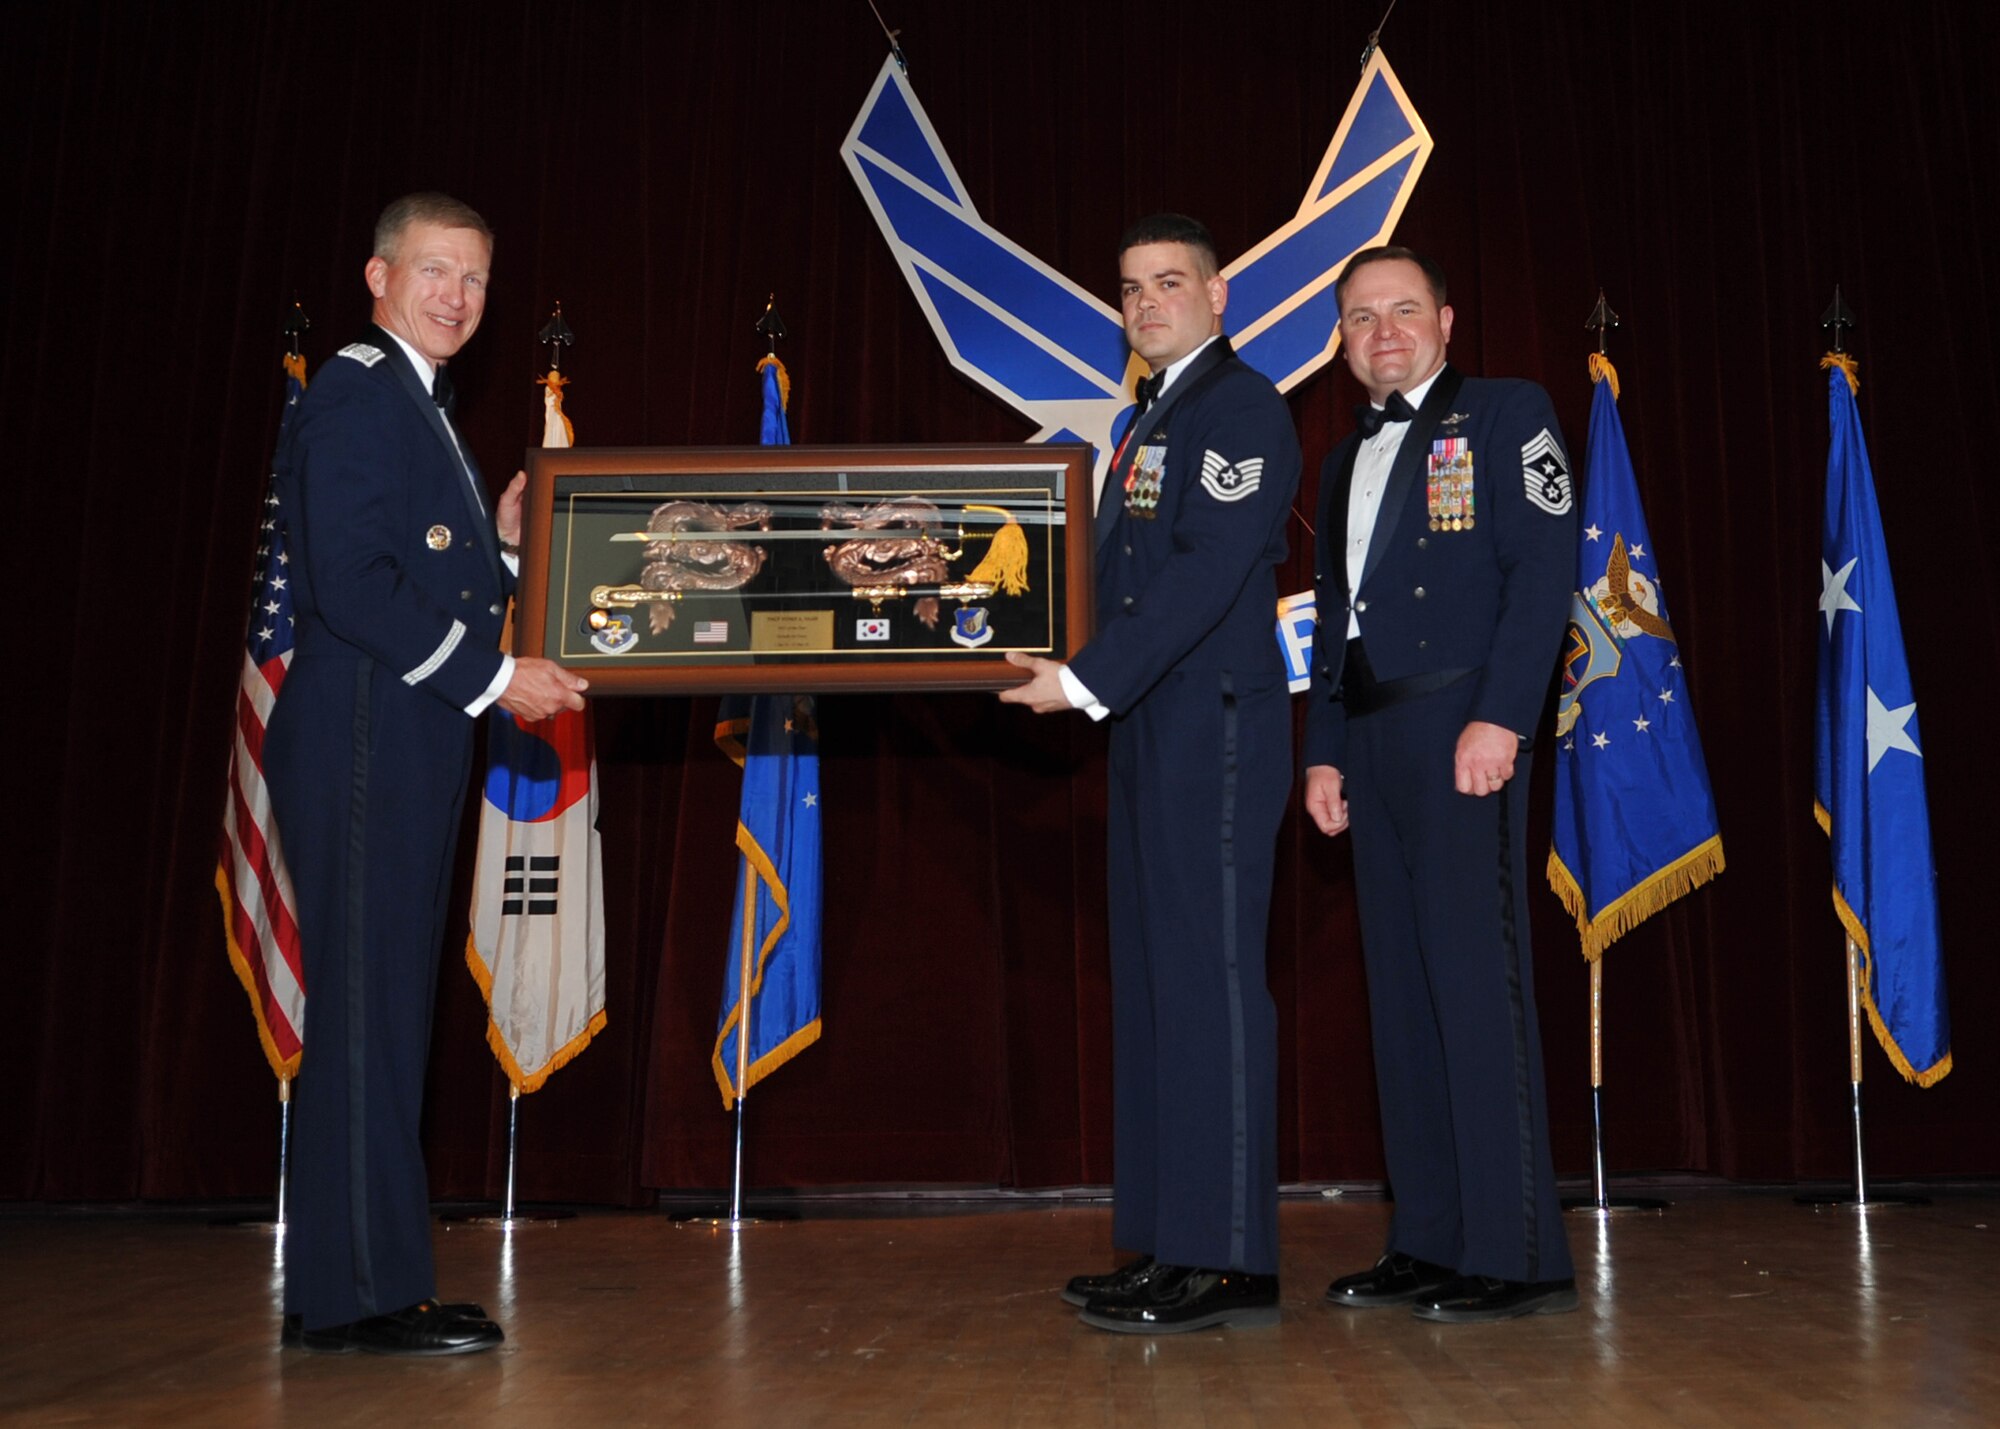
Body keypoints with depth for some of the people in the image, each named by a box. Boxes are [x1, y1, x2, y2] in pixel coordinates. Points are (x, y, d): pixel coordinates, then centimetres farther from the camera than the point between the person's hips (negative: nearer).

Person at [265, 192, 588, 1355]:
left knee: (380, 1012, 11)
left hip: (404, 750, 10)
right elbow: (350, 583, -18)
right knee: (368, 1010, -7)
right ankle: (361, 1292, 1)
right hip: (364, 746, -10)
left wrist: (505, 542, 10)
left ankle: (349, 1283, 18)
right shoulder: (358, 395, -7)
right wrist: (494, 678, -15)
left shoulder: (419, 408, 23)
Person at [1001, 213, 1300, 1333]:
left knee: (1210, 977, -8)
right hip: (1153, 729, 10)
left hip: (1217, 726, -10)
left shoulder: (1242, 406, -6)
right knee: (1155, 980, 9)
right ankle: (1172, 1248, 17)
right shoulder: (1149, 420, 23)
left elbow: (1205, 572, -17)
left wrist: (1087, 682, -18)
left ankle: (1231, 1262, -1)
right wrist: (1066, 667, 9)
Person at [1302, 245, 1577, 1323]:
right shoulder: (1346, 461, 23)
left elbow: (1544, 568, -7)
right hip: (1370, 740, 7)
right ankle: (1430, 1242, 11)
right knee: (1400, 986, 5)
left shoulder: (1505, 415, 4)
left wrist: (1499, 718, -17)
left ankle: (1517, 1254, -4)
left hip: (1461, 727, -7)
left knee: (1475, 977, -10)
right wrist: (1324, 750, 13)